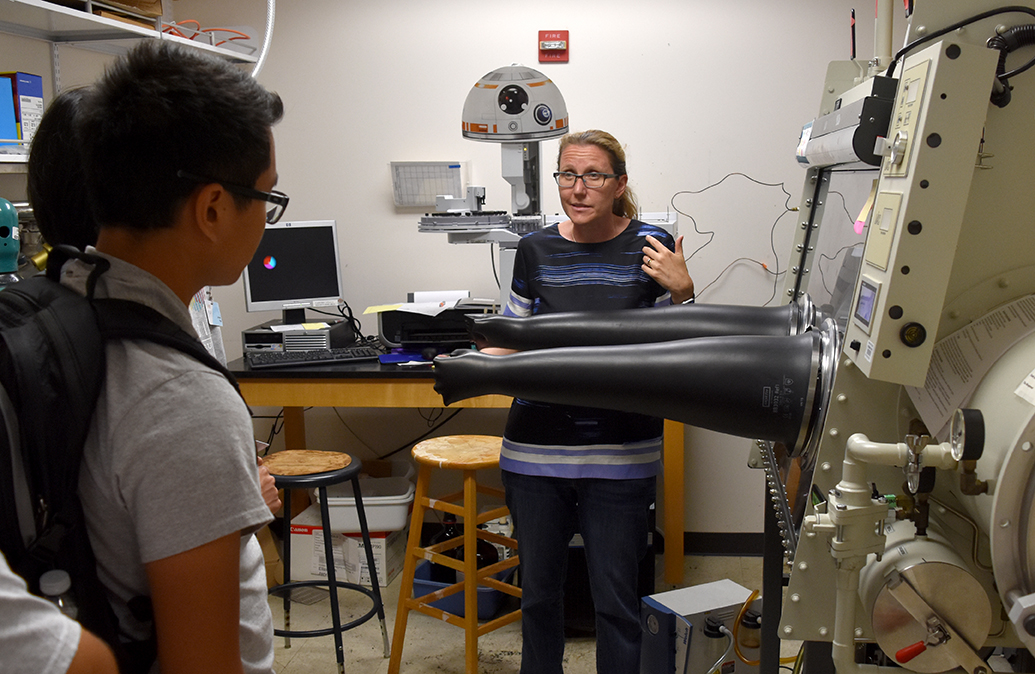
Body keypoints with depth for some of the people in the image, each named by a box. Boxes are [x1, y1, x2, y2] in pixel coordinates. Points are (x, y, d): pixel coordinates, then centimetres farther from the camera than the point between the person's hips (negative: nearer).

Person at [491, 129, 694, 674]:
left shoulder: (651, 249, -3)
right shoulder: (535, 250, 3)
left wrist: (682, 292, -13)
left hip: (619, 454, -2)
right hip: (536, 448, 3)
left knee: (615, 598, 5)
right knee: (538, 589, 15)